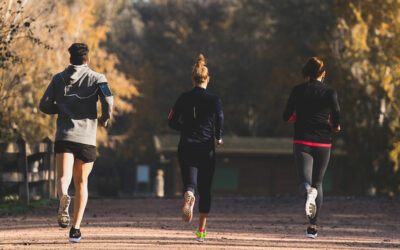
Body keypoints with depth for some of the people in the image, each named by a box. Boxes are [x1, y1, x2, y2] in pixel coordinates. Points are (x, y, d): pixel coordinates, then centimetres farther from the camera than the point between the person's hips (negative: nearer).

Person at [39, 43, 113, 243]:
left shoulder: (59, 79, 12)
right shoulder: (96, 78, 6)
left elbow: (44, 106, 8)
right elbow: (108, 99, -11)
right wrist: (105, 118, 8)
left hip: (64, 136, 0)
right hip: (87, 137, 0)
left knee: (63, 177, -12)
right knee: (81, 183, 14)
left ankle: (63, 197, -49)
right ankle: (75, 229, 12)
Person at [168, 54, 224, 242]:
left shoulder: (183, 98, 5)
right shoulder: (213, 99, -2)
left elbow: (172, 122, 6)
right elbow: (219, 116, -19)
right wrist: (219, 137, -2)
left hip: (186, 147, 1)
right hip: (206, 149, -1)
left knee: (190, 183, -3)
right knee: (205, 189, 12)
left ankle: (188, 196, -42)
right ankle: (201, 230, 14)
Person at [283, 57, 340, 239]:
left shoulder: (298, 91, 3)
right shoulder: (330, 92, 1)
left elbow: (287, 116, 1)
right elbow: (336, 113, -14)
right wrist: (335, 127, 6)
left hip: (302, 142, -1)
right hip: (323, 143, 1)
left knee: (305, 181, -7)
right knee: (318, 183, 14)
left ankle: (308, 191, -47)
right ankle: (313, 226, 11)